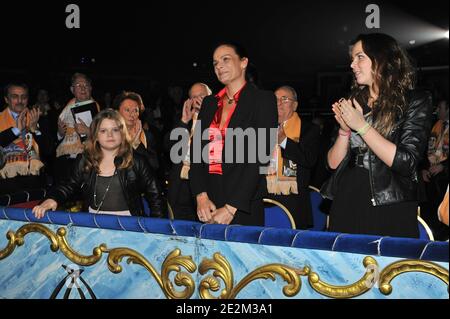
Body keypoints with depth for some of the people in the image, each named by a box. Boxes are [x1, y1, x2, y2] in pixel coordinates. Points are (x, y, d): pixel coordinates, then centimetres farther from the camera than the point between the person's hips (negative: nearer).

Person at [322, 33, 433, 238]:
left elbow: (406, 162, -14)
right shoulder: (353, 103, 10)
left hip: (390, 213, -4)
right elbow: (333, 163, 9)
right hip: (346, 205, 4)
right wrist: (345, 130, -8)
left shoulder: (415, 102, -1)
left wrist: (362, 125, -14)